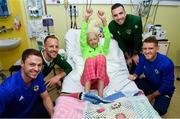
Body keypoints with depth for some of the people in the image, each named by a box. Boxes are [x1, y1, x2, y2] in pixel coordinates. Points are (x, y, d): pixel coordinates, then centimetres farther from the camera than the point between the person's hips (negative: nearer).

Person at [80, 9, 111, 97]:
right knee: (89, 60, -31)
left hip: (102, 79, 1)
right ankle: (86, 94, -43)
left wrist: (104, 21, -3)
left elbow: (107, 38, 10)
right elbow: (82, 36, 11)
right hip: (87, 79, 0)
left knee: (101, 57, -29)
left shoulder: (102, 48, 29)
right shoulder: (85, 49, 27)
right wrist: (86, 19, -2)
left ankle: (100, 95, -37)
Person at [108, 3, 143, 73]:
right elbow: (120, 42, -17)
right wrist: (128, 57, -10)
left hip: (136, 46, -1)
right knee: (127, 65, 5)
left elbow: (137, 39, -23)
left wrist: (135, 54, -10)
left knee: (137, 63, 0)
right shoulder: (111, 26, -27)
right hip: (124, 46, 1)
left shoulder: (136, 20, -35)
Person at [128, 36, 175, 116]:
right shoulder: (142, 58, -17)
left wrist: (151, 96, -18)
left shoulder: (166, 64, -31)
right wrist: (134, 76, -20)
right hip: (149, 83, 4)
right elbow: (139, 70, 3)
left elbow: (167, 86, -23)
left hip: (164, 90, -4)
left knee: (159, 110, -26)